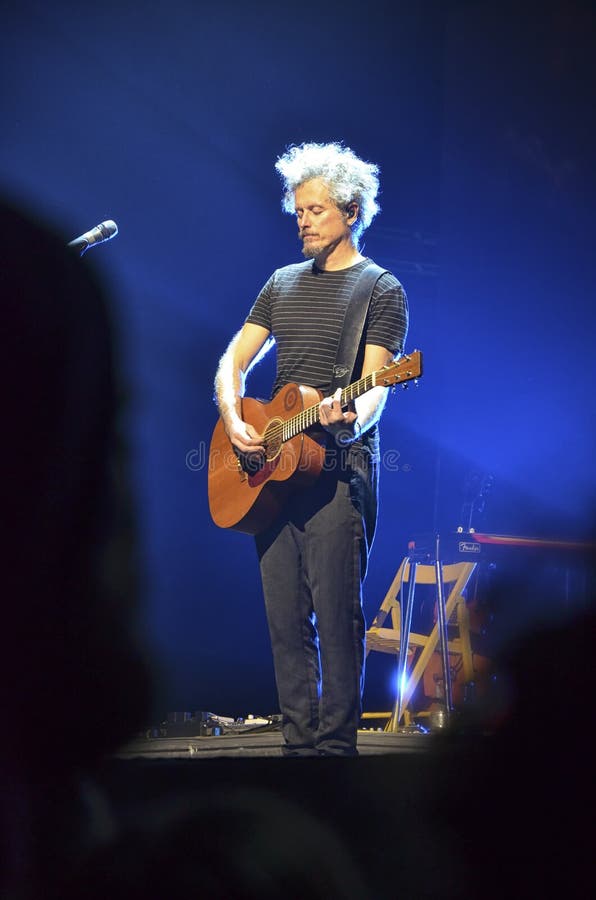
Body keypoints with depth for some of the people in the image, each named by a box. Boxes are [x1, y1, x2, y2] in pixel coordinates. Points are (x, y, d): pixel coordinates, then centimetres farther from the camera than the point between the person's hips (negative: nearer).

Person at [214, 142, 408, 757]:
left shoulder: (381, 290, 1)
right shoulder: (282, 283, 19)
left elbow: (373, 388, -9)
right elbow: (233, 362, 15)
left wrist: (350, 419, -32)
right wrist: (234, 422, -4)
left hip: (338, 469, -6)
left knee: (336, 617, -10)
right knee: (285, 619, 4)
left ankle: (336, 746, -7)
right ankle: (298, 744, 8)